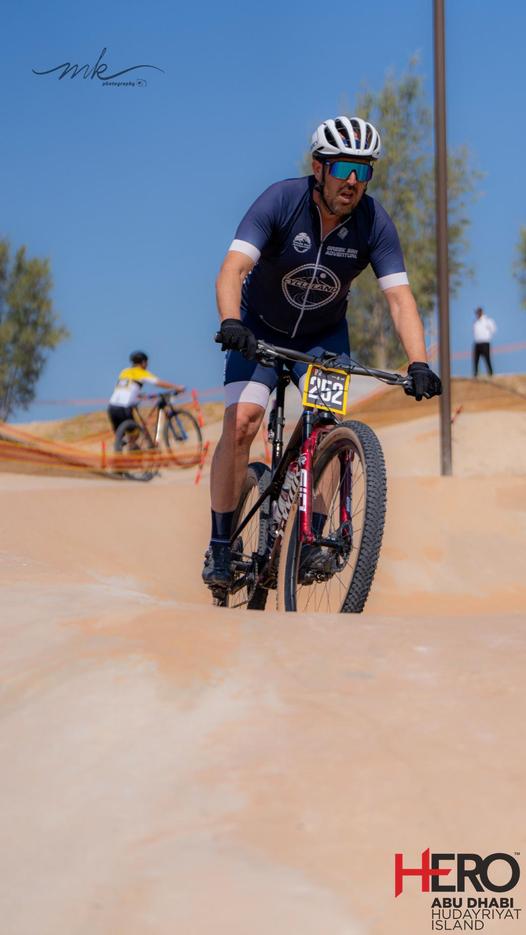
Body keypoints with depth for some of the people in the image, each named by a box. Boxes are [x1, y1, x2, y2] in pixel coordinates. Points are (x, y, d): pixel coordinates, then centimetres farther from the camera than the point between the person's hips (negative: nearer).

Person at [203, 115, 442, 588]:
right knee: (240, 423, -18)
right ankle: (220, 547, -7)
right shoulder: (281, 201, -27)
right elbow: (233, 269, -35)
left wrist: (419, 363, -40)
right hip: (261, 328, -2)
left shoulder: (374, 222, -21)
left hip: (324, 335, 2)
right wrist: (231, 323, -54)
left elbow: (400, 298, -25)